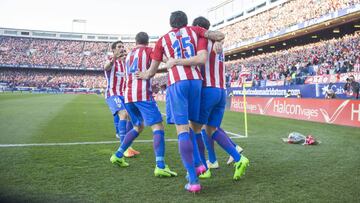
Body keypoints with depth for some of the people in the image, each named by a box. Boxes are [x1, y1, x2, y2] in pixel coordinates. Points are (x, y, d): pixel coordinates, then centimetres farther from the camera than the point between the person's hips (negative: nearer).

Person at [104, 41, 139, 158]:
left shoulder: (124, 62, 18)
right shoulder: (110, 61, -5)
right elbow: (106, 67, -30)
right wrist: (114, 58, -51)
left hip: (123, 95, 7)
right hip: (112, 94, -7)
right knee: (123, 114, -26)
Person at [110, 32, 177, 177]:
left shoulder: (129, 55, 24)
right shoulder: (149, 51, 5)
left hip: (128, 96, 7)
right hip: (142, 94, -7)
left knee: (138, 127, 24)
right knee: (158, 127, -9)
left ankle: (118, 156, 23)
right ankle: (160, 166, -22)